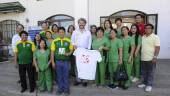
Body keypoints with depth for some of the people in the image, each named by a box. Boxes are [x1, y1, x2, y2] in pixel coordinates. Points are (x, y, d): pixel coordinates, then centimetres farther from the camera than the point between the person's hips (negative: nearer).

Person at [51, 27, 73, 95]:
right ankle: (60, 89, 29)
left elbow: (71, 50, 5)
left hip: (66, 61, -1)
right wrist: (53, 62, -2)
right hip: (58, 61, 1)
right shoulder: (55, 41, -1)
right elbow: (52, 52, 1)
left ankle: (66, 89, 26)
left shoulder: (68, 41, -2)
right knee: (59, 76, 13)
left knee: (66, 76, 10)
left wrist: (69, 53, -17)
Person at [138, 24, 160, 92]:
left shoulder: (155, 37, -8)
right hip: (143, 58, 6)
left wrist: (155, 57, -18)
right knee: (144, 72, 15)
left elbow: (157, 48, -12)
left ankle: (149, 85, 17)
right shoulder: (143, 37, 10)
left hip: (151, 59, -6)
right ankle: (144, 83, 30)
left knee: (150, 73, 5)